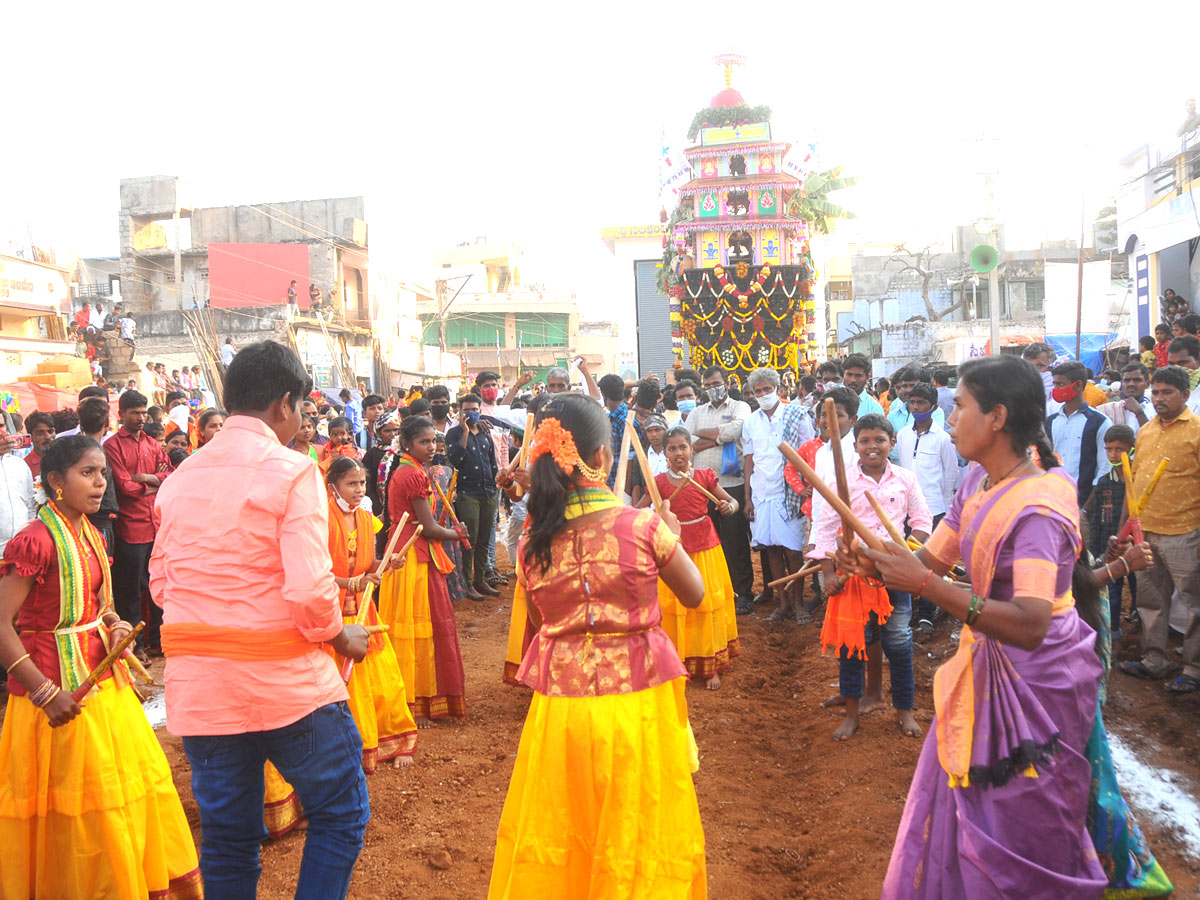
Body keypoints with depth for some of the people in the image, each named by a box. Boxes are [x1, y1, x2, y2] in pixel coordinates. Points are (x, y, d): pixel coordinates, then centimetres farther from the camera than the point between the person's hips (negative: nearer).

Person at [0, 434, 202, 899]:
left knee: (137, 781, 15)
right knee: (77, 811, 4)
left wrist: (114, 625, -2)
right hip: (62, 695, -8)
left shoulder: (92, 537, 8)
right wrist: (46, 693, -22)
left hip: (103, 681, 8)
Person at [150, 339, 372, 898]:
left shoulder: (179, 480, 7)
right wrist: (342, 638, -2)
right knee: (341, 813, 11)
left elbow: (161, 585, 11)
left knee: (226, 836, 17)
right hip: (285, 680, -6)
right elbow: (310, 590, -19)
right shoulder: (291, 473, -12)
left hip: (197, 685, 6)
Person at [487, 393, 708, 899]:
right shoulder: (644, 527, -13)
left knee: (553, 847, 18)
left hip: (558, 705, 3)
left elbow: (539, 624, 7)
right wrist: (671, 535, 16)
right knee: (640, 843, 16)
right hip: (635, 700, -2)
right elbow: (695, 595, 4)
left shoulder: (532, 544, -4)